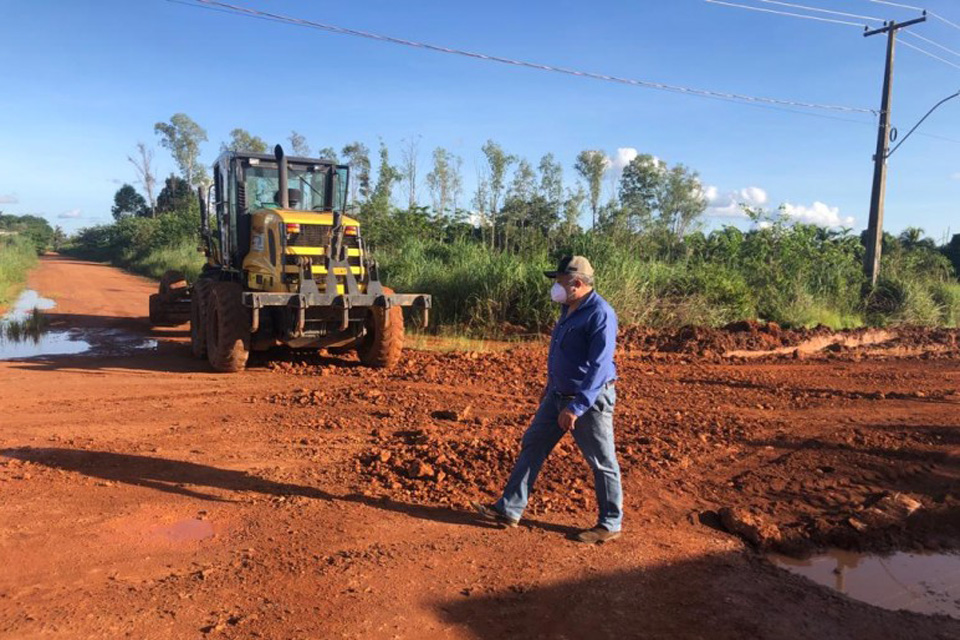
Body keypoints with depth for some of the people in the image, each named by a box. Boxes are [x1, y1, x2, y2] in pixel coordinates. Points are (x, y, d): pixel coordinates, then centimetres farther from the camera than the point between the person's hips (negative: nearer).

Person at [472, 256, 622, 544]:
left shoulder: (600, 315, -21)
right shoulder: (569, 309, 7)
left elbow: (599, 367, -26)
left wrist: (576, 408, -28)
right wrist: (551, 385, 24)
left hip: (590, 399, -9)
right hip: (559, 395, 9)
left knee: (603, 463, 6)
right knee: (532, 446, 10)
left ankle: (610, 525, 24)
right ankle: (509, 510, 18)